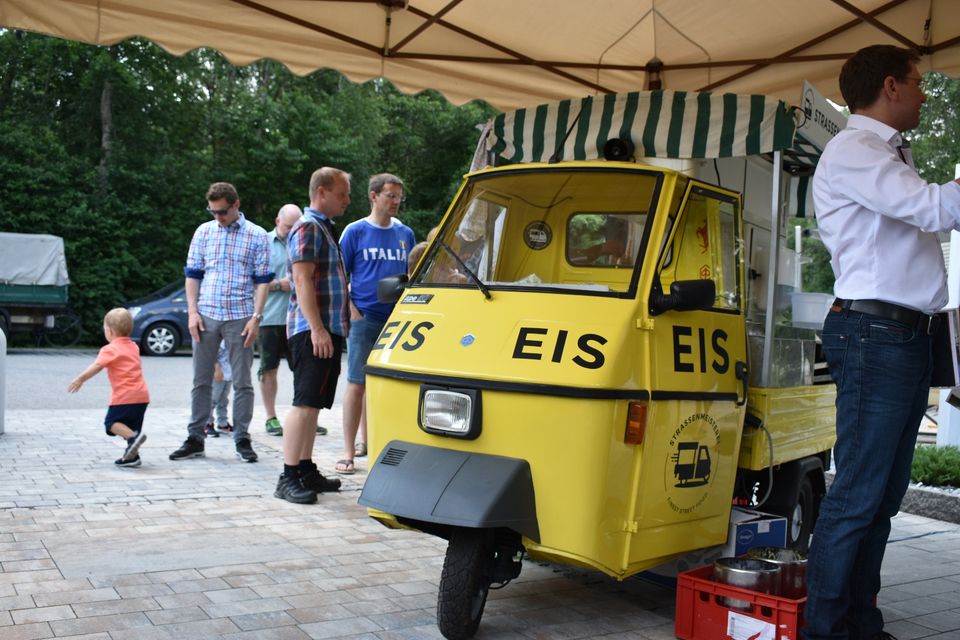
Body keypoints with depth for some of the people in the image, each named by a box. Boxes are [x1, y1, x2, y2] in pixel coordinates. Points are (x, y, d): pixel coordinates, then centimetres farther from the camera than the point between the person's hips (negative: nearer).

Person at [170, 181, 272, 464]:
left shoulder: (257, 235, 1)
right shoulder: (203, 232, 9)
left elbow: (262, 281, 1)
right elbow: (193, 275, 11)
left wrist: (256, 317, -7)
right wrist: (192, 312, 1)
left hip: (240, 317, -2)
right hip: (206, 315, 2)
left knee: (242, 382, 3)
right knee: (201, 380, 8)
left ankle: (242, 440, 12)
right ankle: (195, 439, 16)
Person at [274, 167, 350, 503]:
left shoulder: (323, 228, 22)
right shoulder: (308, 228, -9)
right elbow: (302, 281, -18)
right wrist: (317, 329, -24)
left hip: (328, 331, 10)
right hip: (312, 330, -10)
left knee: (312, 405, 12)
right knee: (305, 403, -11)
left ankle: (306, 471, 18)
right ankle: (289, 478, -9)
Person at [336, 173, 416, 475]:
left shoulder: (405, 234, 12)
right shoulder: (356, 231, 0)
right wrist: (351, 311, -9)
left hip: (397, 320, 4)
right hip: (365, 319, -4)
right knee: (357, 384, -4)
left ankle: (366, 439, 23)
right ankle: (349, 451, 0)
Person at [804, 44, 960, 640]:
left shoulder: (895, 156, 22)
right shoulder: (852, 151, -7)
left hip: (910, 335, 10)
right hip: (875, 330, -10)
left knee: (886, 494, 10)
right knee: (858, 493, -10)